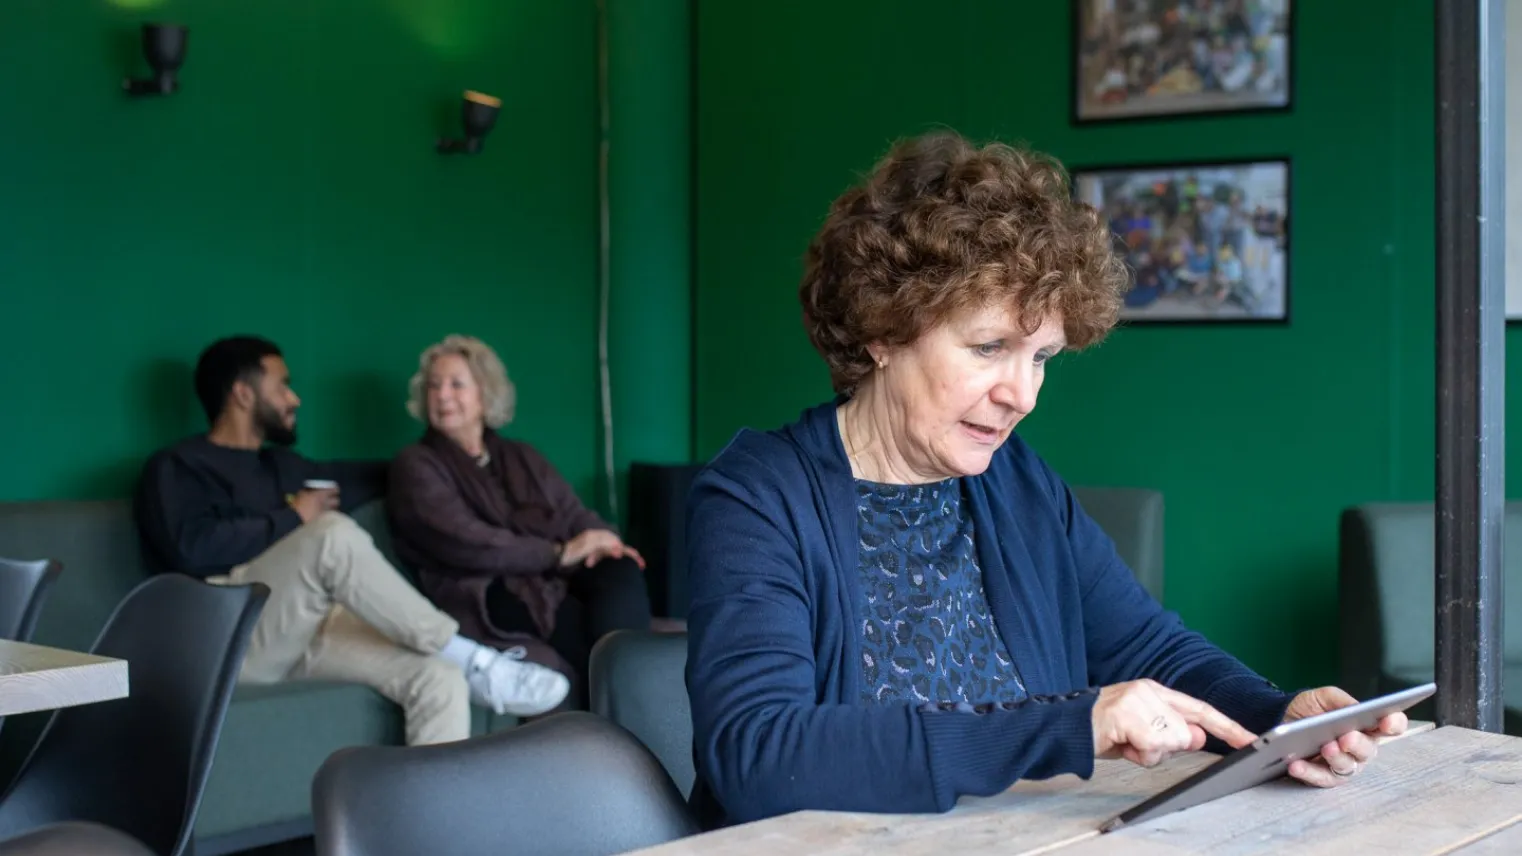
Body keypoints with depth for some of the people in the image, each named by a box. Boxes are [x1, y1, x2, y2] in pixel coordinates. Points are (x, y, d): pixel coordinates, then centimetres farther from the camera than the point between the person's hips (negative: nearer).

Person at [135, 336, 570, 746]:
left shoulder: (281, 464, 27)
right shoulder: (177, 467, 3)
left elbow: (354, 480, 42)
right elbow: (193, 548, -16)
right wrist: (295, 518, -7)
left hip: (311, 631, 7)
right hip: (233, 638, -7)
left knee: (440, 679, -21)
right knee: (334, 534, -32)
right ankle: (474, 663, -25)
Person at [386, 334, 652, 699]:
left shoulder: (522, 457, 24)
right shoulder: (415, 466, 5)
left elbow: (575, 515, 13)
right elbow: (465, 544, -10)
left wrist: (599, 542, -12)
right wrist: (560, 552, -14)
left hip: (553, 580, 5)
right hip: (485, 597, -5)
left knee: (622, 571, -29)